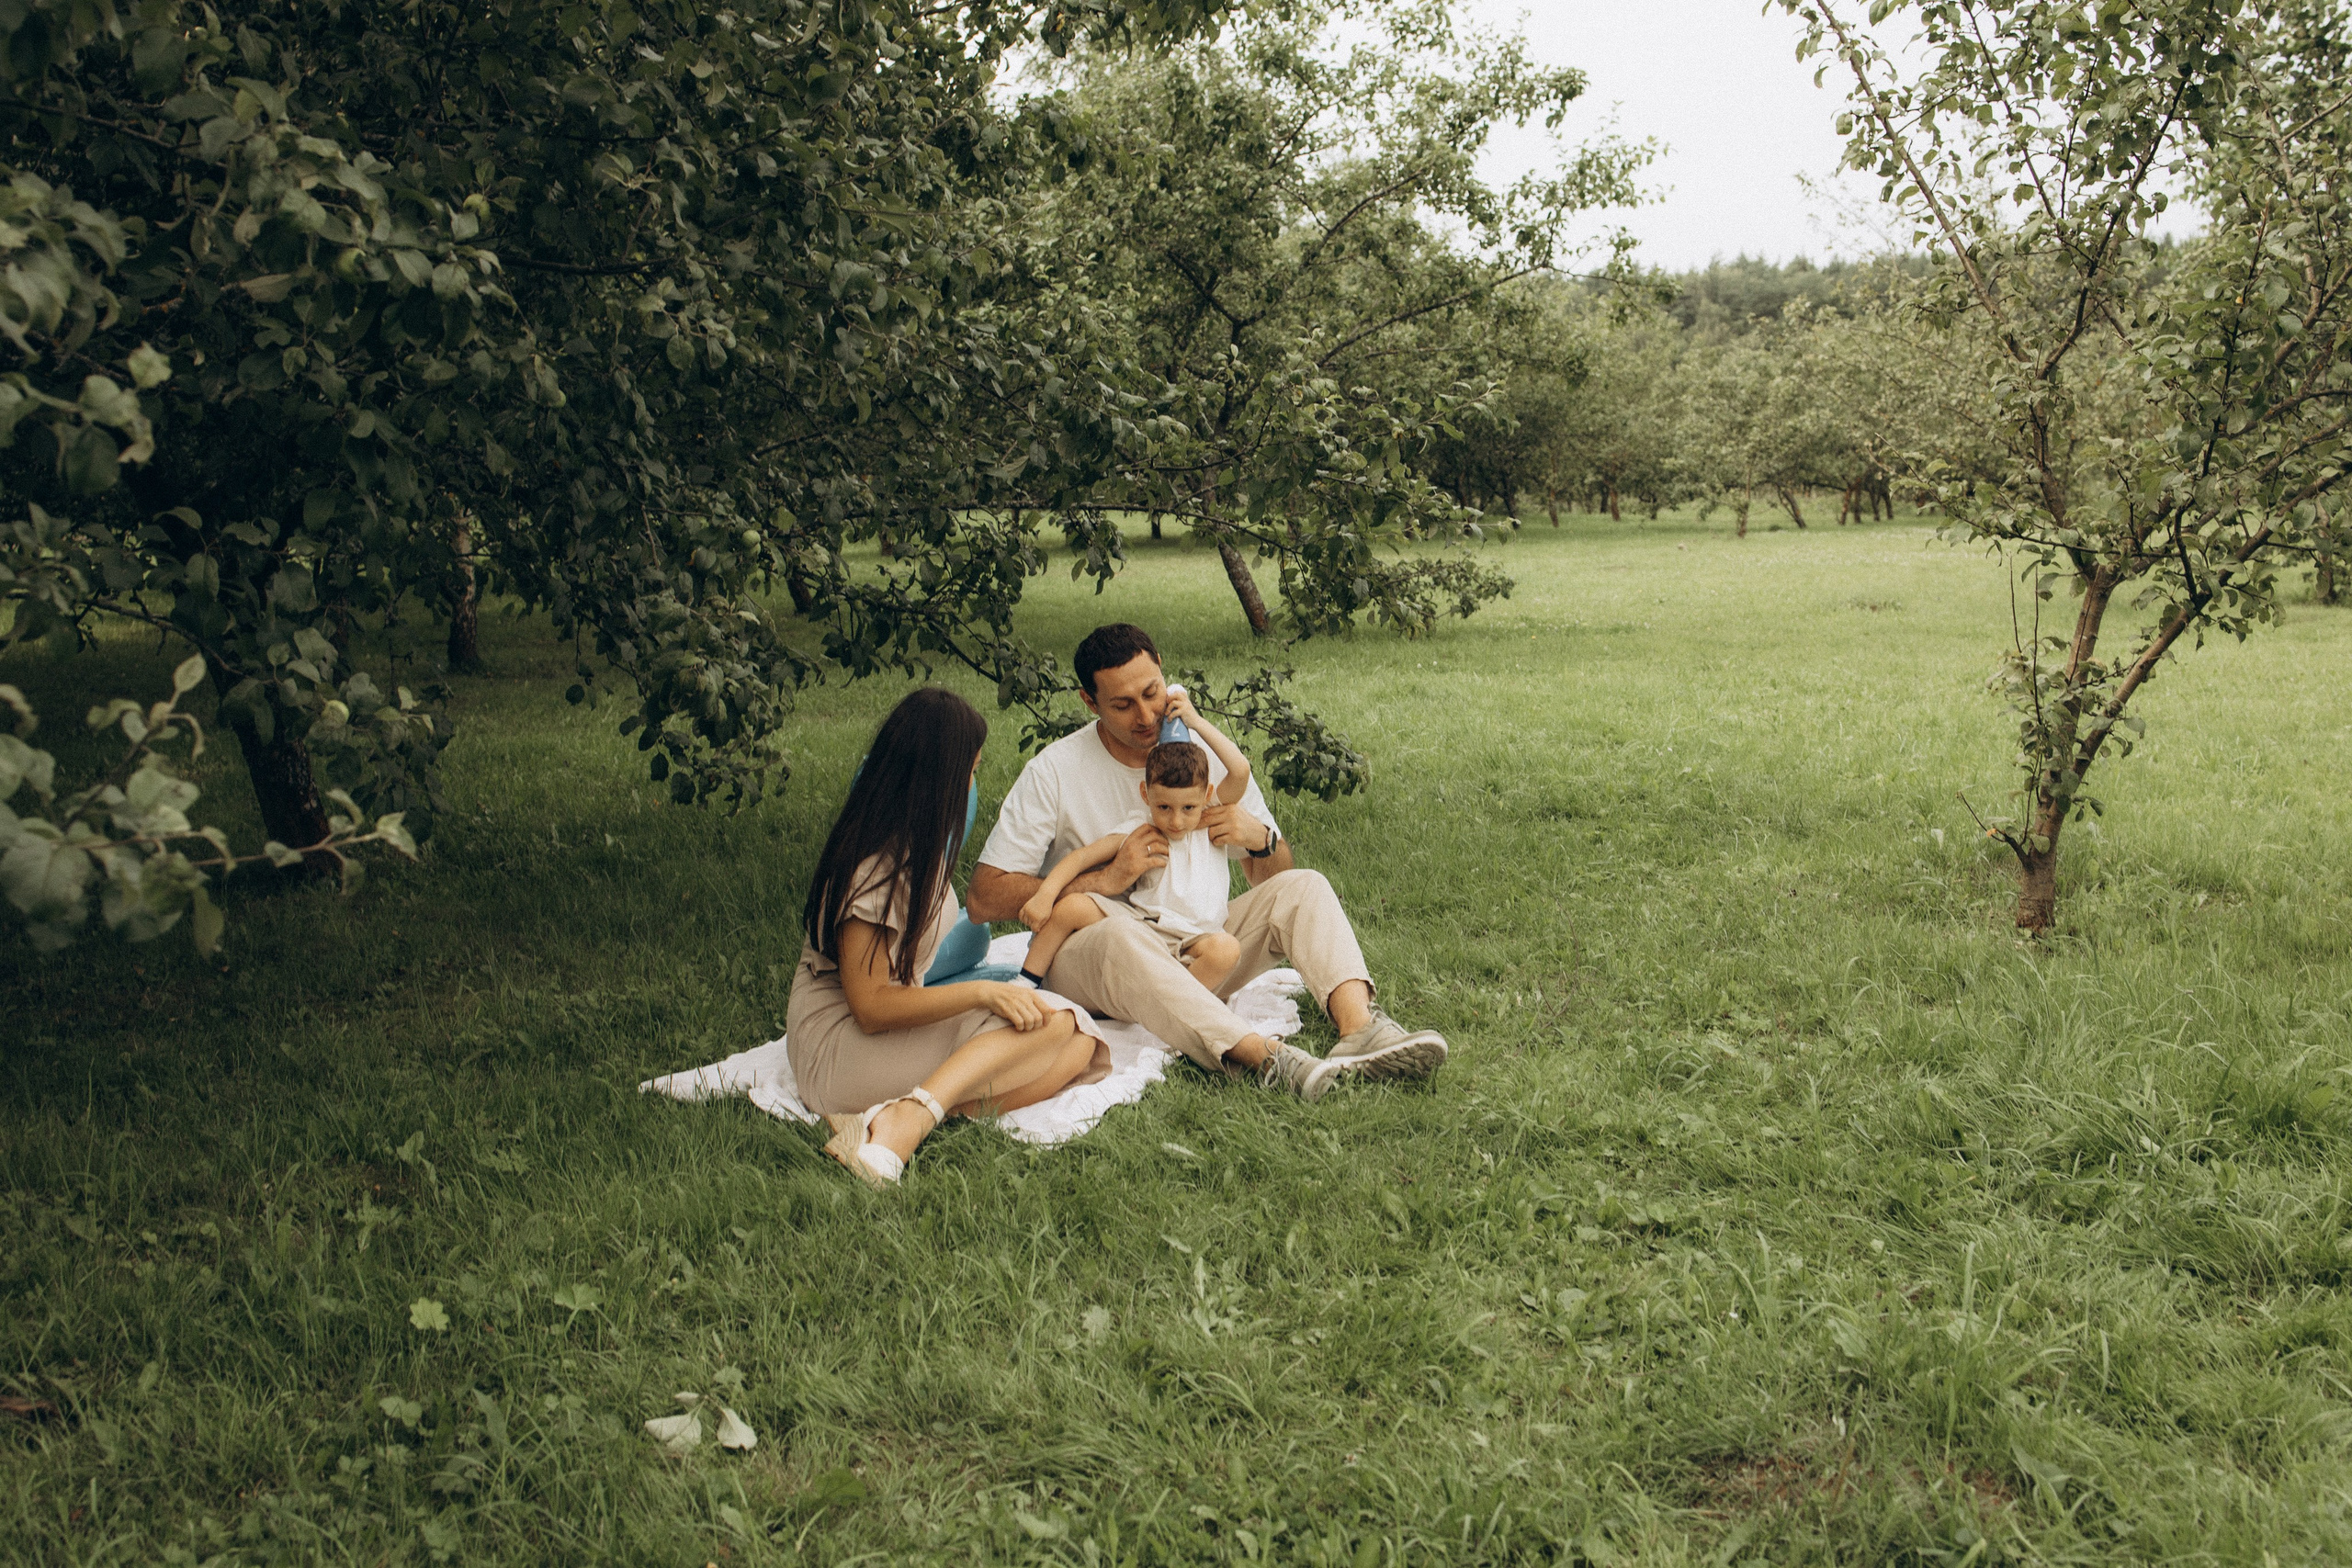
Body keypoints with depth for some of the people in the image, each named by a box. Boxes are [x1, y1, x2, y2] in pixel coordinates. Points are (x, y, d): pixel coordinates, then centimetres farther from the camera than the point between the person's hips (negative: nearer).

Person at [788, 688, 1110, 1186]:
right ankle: (911, 1119, -36)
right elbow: (870, 1008, -21)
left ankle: (907, 1115, -27)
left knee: (1078, 1044, -12)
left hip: (900, 1029, 10)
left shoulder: (918, 846, 9)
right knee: (1050, 1020, -23)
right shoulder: (873, 868, -20)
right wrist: (982, 992, -25)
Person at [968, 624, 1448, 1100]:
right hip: (1089, 955, -4)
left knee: (1303, 886, -16)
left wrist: (1261, 839, -14)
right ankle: (1265, 1059, -55)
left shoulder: (1209, 753, 4)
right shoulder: (1053, 772, -8)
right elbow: (984, 897, -13)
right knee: (1119, 935, -39)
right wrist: (1106, 880, -19)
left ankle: (1358, 1024, -42)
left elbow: (1272, 880, 11)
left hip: (1200, 951, 4)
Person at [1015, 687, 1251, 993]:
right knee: (1071, 907, -18)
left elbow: (1240, 771, -7)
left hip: (1190, 945, 0)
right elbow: (1082, 856, -2)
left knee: (1226, 948, -34)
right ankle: (1027, 982, -1)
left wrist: (1197, 722, -7)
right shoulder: (1139, 829, 4)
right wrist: (1045, 894, -17)